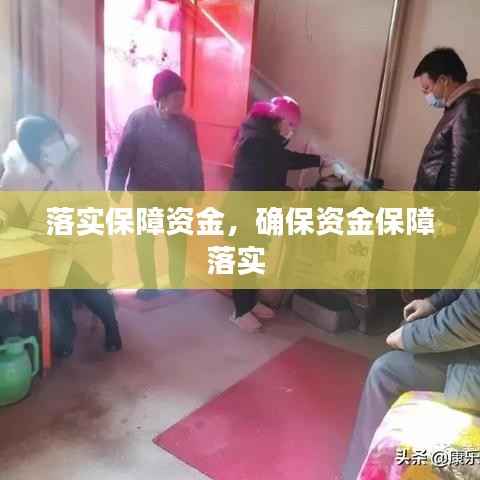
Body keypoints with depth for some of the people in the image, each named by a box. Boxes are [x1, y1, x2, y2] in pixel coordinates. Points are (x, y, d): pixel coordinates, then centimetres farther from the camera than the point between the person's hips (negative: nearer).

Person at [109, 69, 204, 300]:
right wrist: (116, 189, -11)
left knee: (178, 244, 10)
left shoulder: (187, 124, -4)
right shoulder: (139, 119, -11)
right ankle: (150, 287, 31)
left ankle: (178, 287, 29)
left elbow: (194, 161, 3)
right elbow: (123, 157, -9)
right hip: (145, 195, -1)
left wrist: (198, 191, 3)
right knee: (144, 243, 12)